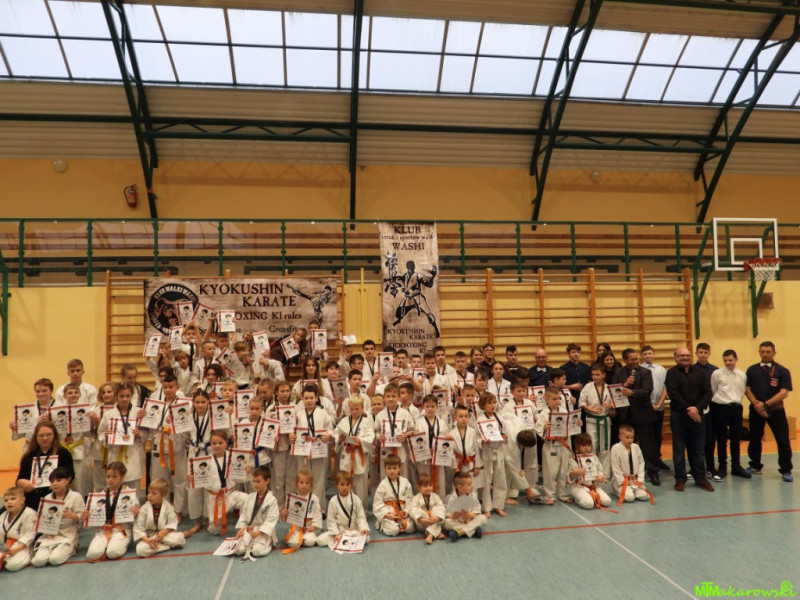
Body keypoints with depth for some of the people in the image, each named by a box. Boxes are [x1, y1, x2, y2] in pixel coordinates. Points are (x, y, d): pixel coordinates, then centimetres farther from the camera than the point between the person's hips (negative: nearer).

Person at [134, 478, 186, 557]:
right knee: (140, 549, -32)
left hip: (164, 534, -1)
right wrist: (148, 540, -23)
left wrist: (163, 532, -25)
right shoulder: (144, 509, -9)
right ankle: (169, 545, -19)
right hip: (147, 537, 1)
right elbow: (138, 528, -10)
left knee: (179, 538, -28)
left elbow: (172, 524, -6)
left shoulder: (168, 507, -8)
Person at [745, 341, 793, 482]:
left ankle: (786, 470, 12)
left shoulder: (783, 371, -4)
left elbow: (784, 393, -11)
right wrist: (757, 404, -14)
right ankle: (755, 466, 25)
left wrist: (765, 404, -17)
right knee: (754, 440, 10)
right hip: (755, 410, 2)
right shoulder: (752, 370, 4)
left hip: (776, 410, -2)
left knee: (783, 441, -1)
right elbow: (747, 389, 0)